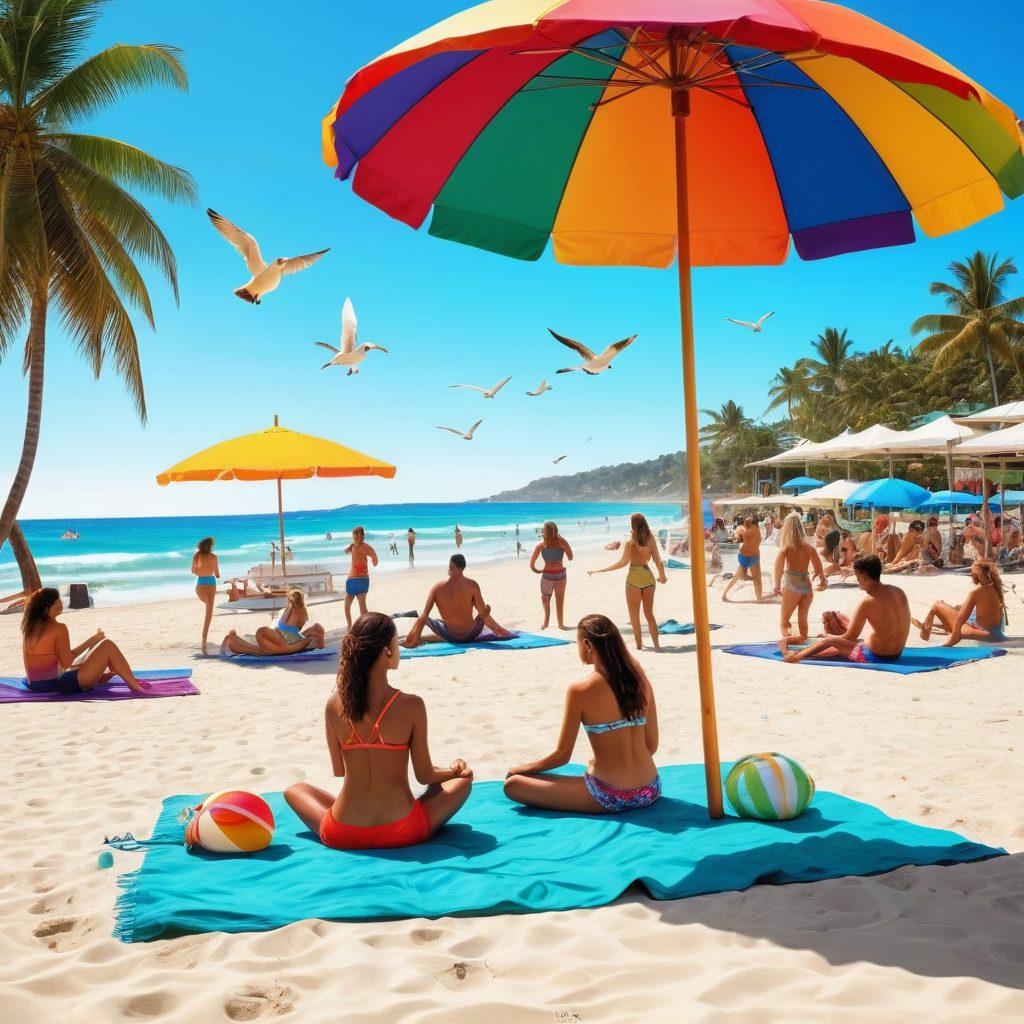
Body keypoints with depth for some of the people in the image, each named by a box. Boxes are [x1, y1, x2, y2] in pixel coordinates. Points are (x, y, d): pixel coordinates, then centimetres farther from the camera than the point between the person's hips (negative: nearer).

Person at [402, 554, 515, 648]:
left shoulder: (437, 587, -8)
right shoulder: (472, 585, -13)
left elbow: (423, 617, -7)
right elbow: (483, 612, -9)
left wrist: (413, 639, 0)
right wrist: (496, 627, 7)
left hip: (450, 637, 1)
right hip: (470, 636, 0)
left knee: (426, 619, 24)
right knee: (487, 608, 26)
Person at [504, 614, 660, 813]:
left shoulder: (580, 690, -14)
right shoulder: (640, 680, 0)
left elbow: (562, 756, -9)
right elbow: (652, 746, 7)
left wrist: (521, 768, 8)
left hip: (610, 798, -6)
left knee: (512, 784, -1)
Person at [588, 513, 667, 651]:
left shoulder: (630, 542, -13)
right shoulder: (650, 539, 0)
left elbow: (623, 562, -19)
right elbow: (658, 560, 4)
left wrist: (598, 570, -18)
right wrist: (662, 575, 21)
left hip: (634, 578, -5)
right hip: (648, 577, 5)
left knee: (634, 617, 8)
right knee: (649, 614, 17)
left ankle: (639, 646, 7)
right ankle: (656, 645, 17)